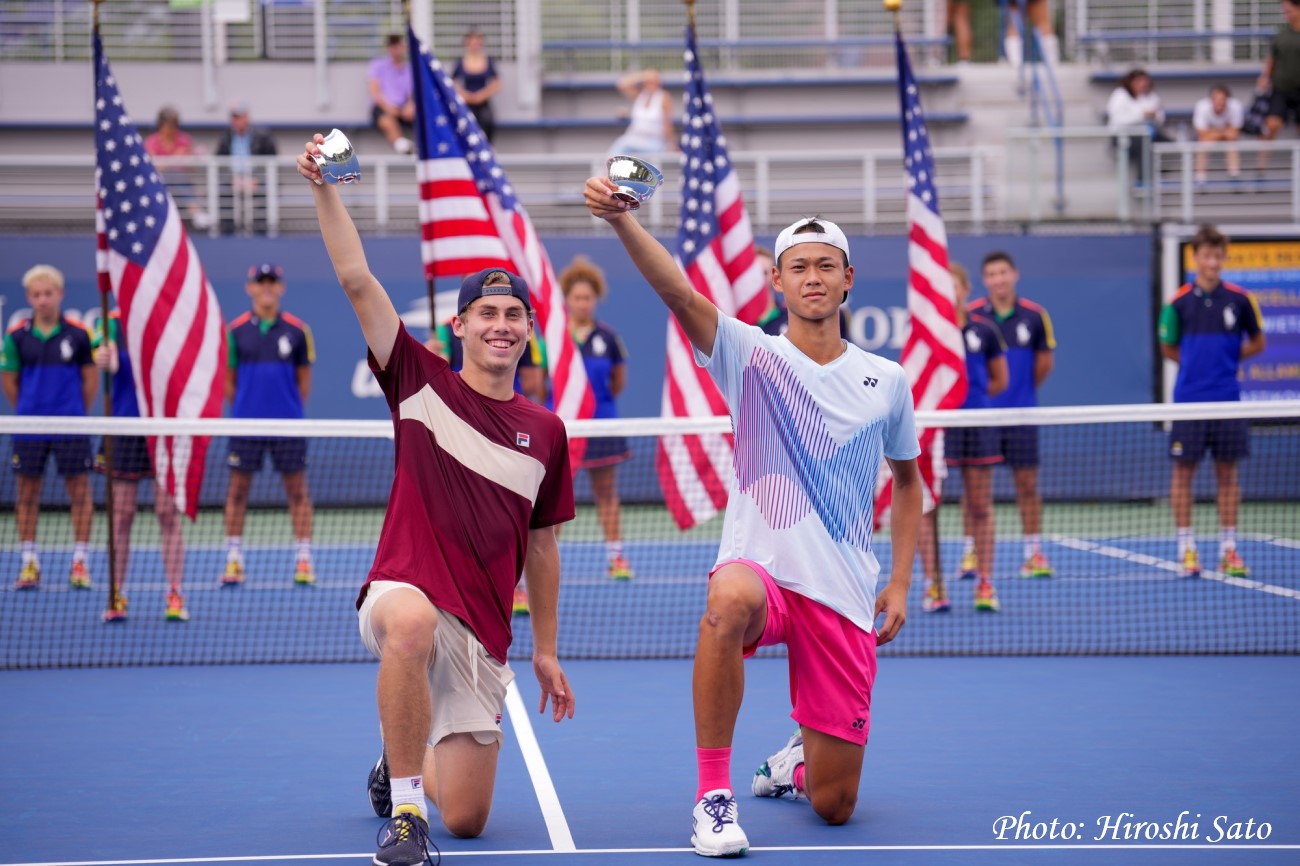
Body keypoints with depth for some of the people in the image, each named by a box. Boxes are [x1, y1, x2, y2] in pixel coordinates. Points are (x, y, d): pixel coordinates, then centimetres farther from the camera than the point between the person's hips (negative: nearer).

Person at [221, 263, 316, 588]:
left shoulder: (297, 330, 1)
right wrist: (241, 410, 4)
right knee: (238, 488, 3)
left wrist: (290, 410, 5)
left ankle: (304, 559, 6)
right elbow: (229, 379, 8)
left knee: (297, 488, 2)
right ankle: (233, 560, 10)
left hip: (288, 425, 0)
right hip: (245, 424, 0)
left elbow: (304, 379, 7)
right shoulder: (235, 330, 2)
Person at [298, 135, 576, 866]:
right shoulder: (423, 384, 1)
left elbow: (542, 545, 15)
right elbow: (357, 280, -8)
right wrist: (326, 189, -17)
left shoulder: (545, 432, 8)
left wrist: (546, 650, 16)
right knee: (412, 622, -44)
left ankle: (402, 765, 39)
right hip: (404, 590, -3)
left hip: (485, 634, 3)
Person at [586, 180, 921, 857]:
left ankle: (797, 759, 41)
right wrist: (621, 220, -36)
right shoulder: (751, 356, -2)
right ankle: (713, 796, -28)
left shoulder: (887, 381, 6)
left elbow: (907, 480, 20)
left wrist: (900, 583, 11)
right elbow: (678, 292, -19)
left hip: (843, 598, 2)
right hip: (760, 571, -2)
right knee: (730, 599, -43)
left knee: (833, 807, 1)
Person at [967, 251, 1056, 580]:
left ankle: (1034, 553, 8)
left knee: (1027, 482, 2)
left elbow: (1045, 359, 9)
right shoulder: (969, 316, -5)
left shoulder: (1034, 316, -1)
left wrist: (1025, 390, 12)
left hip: (1020, 414, 1)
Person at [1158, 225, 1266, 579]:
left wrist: (1224, 359, 1)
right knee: (1183, 471, 1)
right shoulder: (1179, 302, -2)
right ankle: (1186, 549, 7)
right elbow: (1168, 348, 10)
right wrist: (1197, 363, 1)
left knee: (1227, 472, 5)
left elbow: (1257, 343, 11)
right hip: (1189, 399, -1)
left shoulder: (1239, 300, 0)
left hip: (1227, 400, 1)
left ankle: (1228, 549, 11)